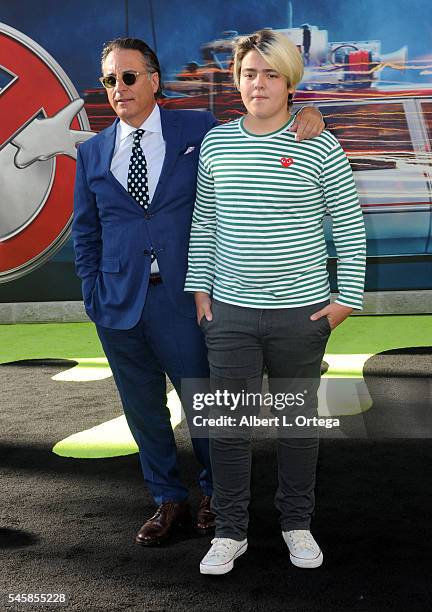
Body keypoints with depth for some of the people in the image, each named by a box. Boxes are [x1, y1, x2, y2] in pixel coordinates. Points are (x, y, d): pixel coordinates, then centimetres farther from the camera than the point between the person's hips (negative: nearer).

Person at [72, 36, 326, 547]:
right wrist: (93, 293, 5)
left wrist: (303, 119, -10)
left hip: (182, 296, -3)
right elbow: (85, 232, 13)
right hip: (120, 303, 3)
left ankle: (215, 493, 34)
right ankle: (169, 502, 32)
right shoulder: (92, 153, 8)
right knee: (143, 408, 13)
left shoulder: (198, 130, 1)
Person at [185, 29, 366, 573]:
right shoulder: (216, 143, 5)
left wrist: (347, 297, -4)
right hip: (230, 312, 2)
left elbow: (350, 225, 0)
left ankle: (297, 524, 30)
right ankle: (229, 531, 21)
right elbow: (204, 222, 12)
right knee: (226, 422, 5)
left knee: (298, 419, 12)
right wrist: (200, 288, 6)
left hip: (301, 313, -2)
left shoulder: (318, 147, -4)